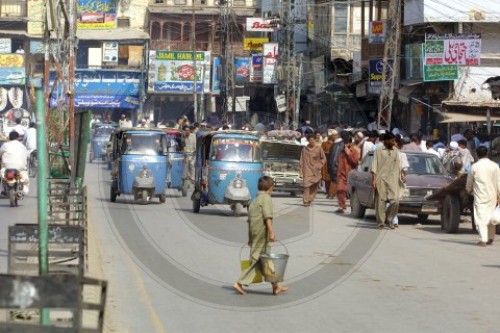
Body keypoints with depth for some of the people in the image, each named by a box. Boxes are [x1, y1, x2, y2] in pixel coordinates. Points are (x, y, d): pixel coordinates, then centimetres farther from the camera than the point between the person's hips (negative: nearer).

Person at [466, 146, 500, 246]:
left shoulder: (475, 167, -4)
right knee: (491, 216, 15)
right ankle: (490, 238, 21)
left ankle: (483, 239, -16)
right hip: (492, 196, 2)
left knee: (481, 217, -4)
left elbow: (469, 184, 5)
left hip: (480, 196, -2)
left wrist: (470, 190, 25)